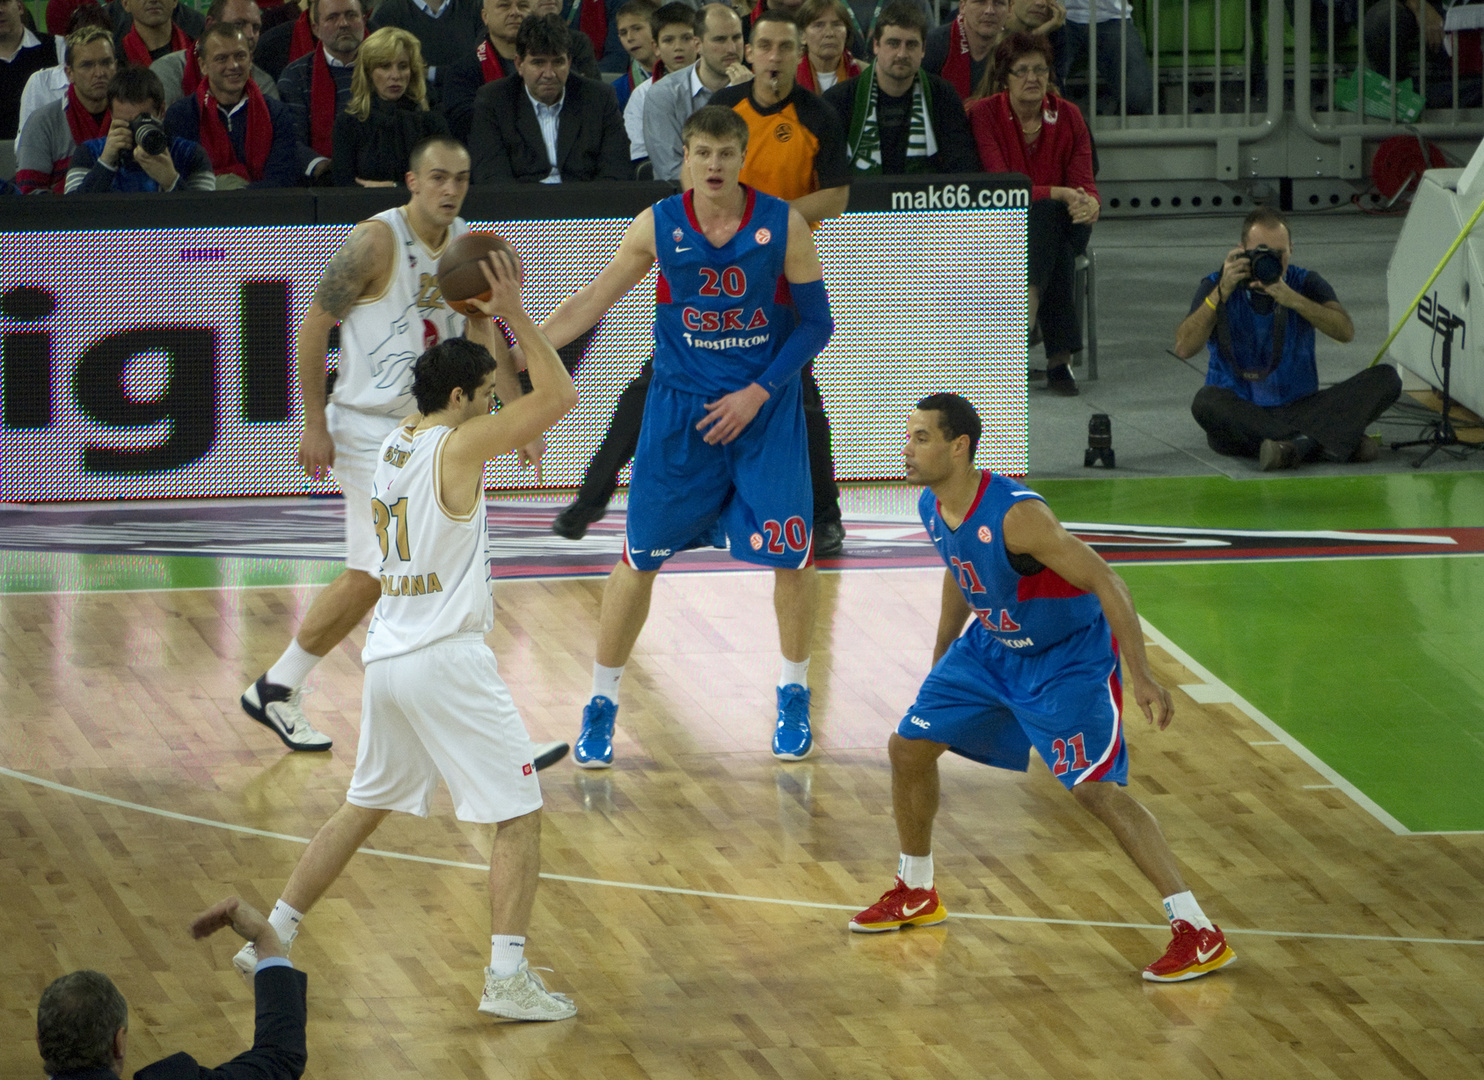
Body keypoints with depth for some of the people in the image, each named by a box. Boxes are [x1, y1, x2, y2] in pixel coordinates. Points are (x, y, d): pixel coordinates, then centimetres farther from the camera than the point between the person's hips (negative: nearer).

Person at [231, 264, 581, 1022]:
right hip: (446, 660, -8)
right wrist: (513, 316, -7)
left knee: (364, 808, 23)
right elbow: (558, 397, -11)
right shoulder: (457, 445, -11)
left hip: (388, 658, 8)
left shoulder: (399, 443, 13)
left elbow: (518, 404, 25)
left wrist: (487, 329, 18)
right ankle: (507, 979, -10)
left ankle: (271, 937, 25)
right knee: (519, 814, -2)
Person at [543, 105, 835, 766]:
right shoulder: (658, 226, -6)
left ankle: (793, 695, 19)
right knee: (640, 557, 0)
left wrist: (757, 393, -12)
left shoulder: (783, 226, -8)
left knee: (792, 555, -3)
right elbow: (591, 303, 0)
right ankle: (601, 705, 12)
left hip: (764, 407, 0)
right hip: (679, 408, 0)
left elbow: (816, 323, -3)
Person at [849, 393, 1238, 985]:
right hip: (993, 645, 9)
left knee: (1095, 789, -21)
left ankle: (1199, 933, -20)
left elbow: (1105, 582, -31)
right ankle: (915, 895, 33)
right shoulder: (933, 508, -7)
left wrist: (1139, 674, -38)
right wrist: (940, 661, 24)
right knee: (908, 748, 11)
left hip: (1070, 658, -9)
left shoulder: (1015, 515, -33)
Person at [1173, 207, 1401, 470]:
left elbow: (1345, 331, -14)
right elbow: (1183, 348, -15)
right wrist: (1222, 291, -22)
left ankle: (1297, 445, -35)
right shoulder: (1216, 287, 0)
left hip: (1298, 409, 2)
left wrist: (1291, 299, -26)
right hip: (1239, 415, -2)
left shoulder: (1305, 284, 4)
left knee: (1385, 379, -17)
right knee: (1207, 402, -39)